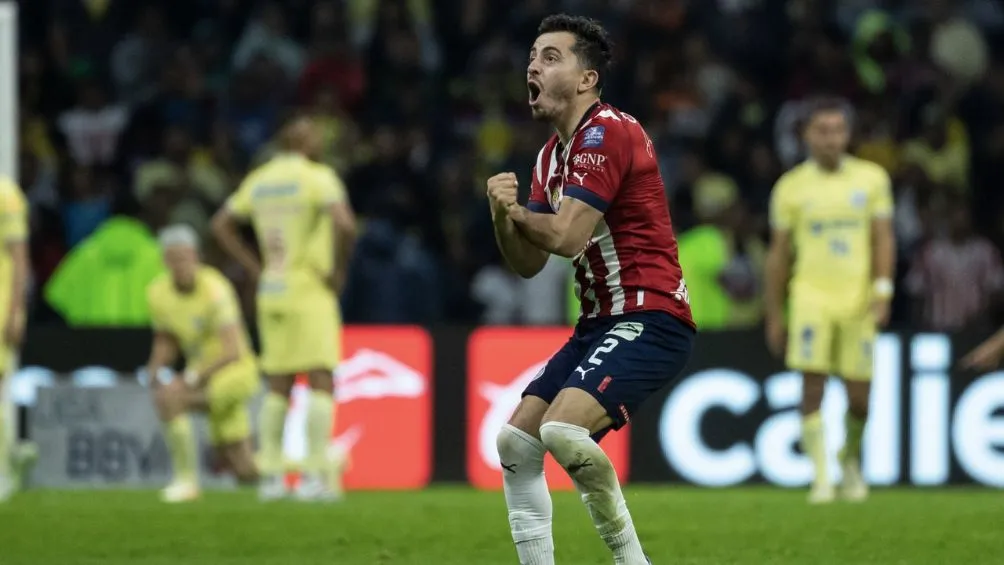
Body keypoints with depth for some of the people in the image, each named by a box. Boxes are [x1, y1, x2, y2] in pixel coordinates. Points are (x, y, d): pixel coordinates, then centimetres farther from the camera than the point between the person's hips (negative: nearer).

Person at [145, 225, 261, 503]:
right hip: (204, 374, 7)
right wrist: (154, 369, -7)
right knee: (246, 473, 10)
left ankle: (186, 479, -20)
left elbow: (232, 351, -28)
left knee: (169, 397, -31)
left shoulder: (214, 289, -23)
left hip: (235, 372, -7)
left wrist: (193, 378, -36)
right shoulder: (157, 293, -2)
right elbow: (166, 341, 13)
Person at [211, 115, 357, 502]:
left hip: (272, 294, 6)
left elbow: (221, 225, 18)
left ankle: (270, 474, 10)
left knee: (278, 387, 12)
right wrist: (338, 271, -11)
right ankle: (316, 475, -12)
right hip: (311, 293, -6)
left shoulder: (259, 181, 10)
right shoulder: (318, 178, -11)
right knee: (321, 381, -5)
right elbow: (345, 224, -25)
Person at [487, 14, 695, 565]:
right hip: (599, 322, 10)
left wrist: (514, 212, -2)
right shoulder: (550, 155, 15)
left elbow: (567, 236, -21)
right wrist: (504, 217, -8)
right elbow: (528, 262, 13)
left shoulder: (607, 132, -14)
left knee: (563, 430, -27)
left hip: (648, 318, -10)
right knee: (516, 442, 7)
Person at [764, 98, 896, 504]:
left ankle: (851, 461, 32)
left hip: (858, 299, 1)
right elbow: (778, 254, 9)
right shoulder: (791, 187, 3)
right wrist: (774, 316, 9)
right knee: (812, 387, -15)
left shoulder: (871, 178, 5)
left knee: (859, 398, 4)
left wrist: (883, 290, -10)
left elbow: (883, 238, 5)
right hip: (811, 297, -1)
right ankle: (821, 478, -12)